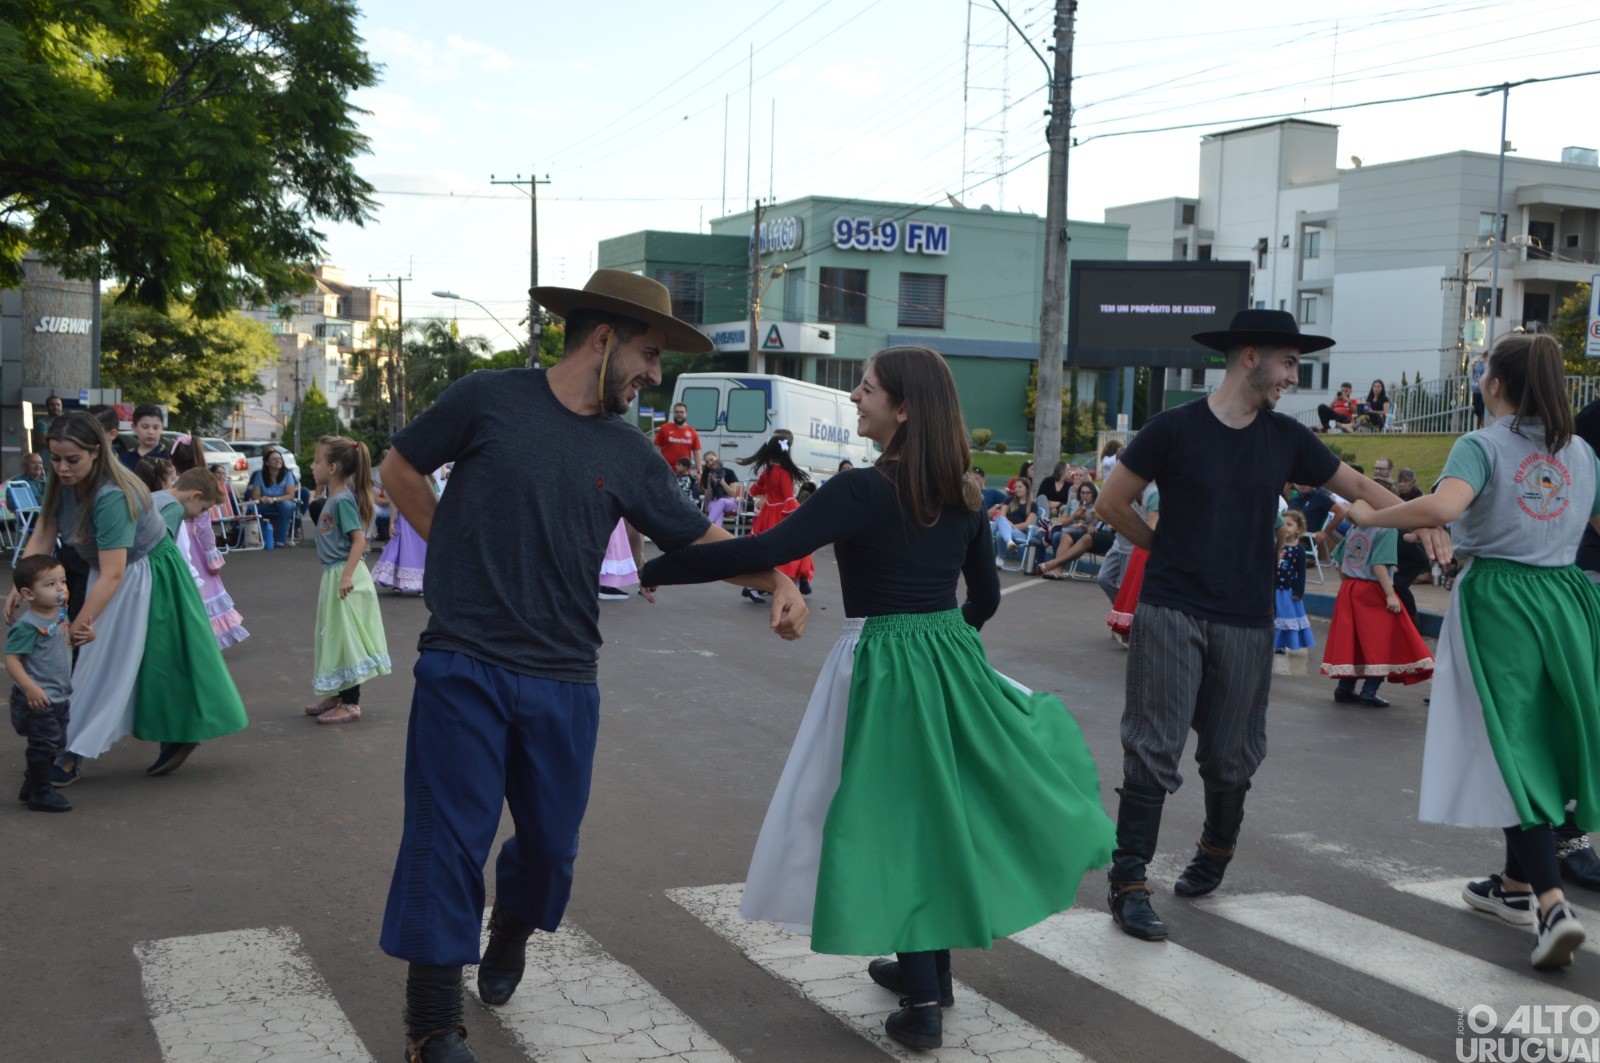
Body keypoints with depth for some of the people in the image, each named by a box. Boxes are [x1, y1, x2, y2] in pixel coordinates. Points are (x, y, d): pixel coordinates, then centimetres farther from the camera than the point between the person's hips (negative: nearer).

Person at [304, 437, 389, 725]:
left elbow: (359, 540, -23)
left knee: (345, 636, -5)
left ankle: (351, 704, 0)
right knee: (335, 636, 17)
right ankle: (336, 695, 28)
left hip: (343, 575, -10)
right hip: (332, 574, 10)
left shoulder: (343, 500, -17)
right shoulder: (333, 497, 12)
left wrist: (347, 575, -30)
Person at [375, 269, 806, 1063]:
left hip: (562, 681, 4)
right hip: (463, 668, -4)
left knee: (551, 840, 13)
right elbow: (398, 470, 6)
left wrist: (776, 581, -3)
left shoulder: (628, 455, 7)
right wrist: (461, 553, 0)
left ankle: (511, 934, 46)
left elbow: (699, 539, 12)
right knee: (449, 837, -2)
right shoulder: (489, 400, -4)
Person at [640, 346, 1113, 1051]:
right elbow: (986, 595, 14)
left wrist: (659, 569, -18)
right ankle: (929, 969, 33)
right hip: (953, 659, 7)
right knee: (940, 810, 18)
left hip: (884, 668, -7)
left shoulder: (863, 490, -17)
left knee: (894, 821, 3)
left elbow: (764, 552, -24)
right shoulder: (961, 496, 4)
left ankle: (922, 1005, 9)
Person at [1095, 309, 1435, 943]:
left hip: (1246, 622, 4)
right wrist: (1167, 549, 6)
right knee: (1154, 749, -6)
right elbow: (1112, 503, -1)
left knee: (1232, 756, 12)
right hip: (1171, 612, -4)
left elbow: (1357, 485, 12)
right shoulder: (1175, 429, -7)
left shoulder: (1285, 438, 6)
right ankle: (1128, 883, -1)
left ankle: (1217, 850, 39)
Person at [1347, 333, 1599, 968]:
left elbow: (1443, 507, -28)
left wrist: (1370, 517, -16)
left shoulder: (1483, 446, -8)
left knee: (1514, 750, -3)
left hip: (1499, 601, -5)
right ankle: (1517, 885, 29)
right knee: (1546, 743, 16)